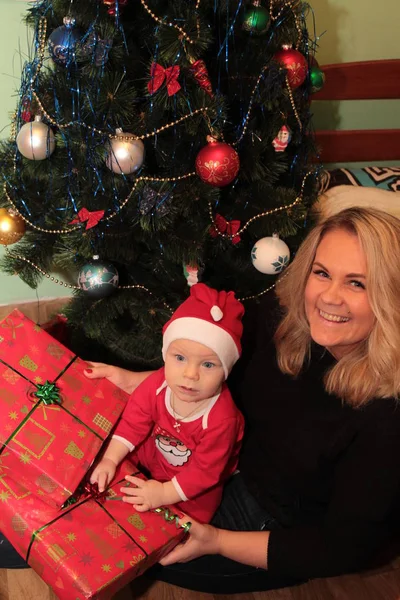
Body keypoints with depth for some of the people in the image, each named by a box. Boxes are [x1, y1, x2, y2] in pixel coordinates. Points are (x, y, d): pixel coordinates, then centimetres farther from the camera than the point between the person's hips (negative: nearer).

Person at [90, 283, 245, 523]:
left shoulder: (222, 420, -38)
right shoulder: (158, 384, -26)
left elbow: (204, 471, -28)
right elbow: (134, 421, -12)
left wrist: (165, 493, -29)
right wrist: (110, 460, -19)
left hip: (195, 485, -4)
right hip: (154, 454, 5)